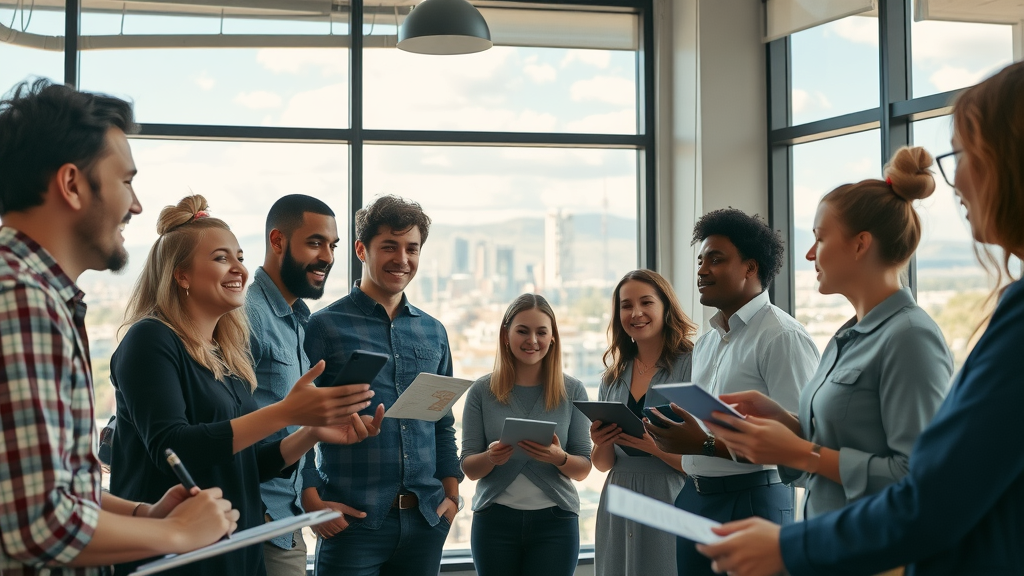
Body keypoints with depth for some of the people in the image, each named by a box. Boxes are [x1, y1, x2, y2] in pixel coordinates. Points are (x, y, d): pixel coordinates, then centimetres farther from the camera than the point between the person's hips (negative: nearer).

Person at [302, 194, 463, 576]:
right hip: (353, 519, -4)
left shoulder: (433, 332, 13)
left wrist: (451, 493, 8)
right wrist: (312, 501, -12)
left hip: (425, 520, 5)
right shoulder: (324, 326, -2)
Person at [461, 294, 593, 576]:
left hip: (555, 522, 0)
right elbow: (469, 468, 1)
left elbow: (583, 469, 2)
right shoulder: (482, 391, 0)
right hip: (495, 521, 0)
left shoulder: (573, 391, 0)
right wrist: (491, 457, -20)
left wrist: (559, 458, -19)